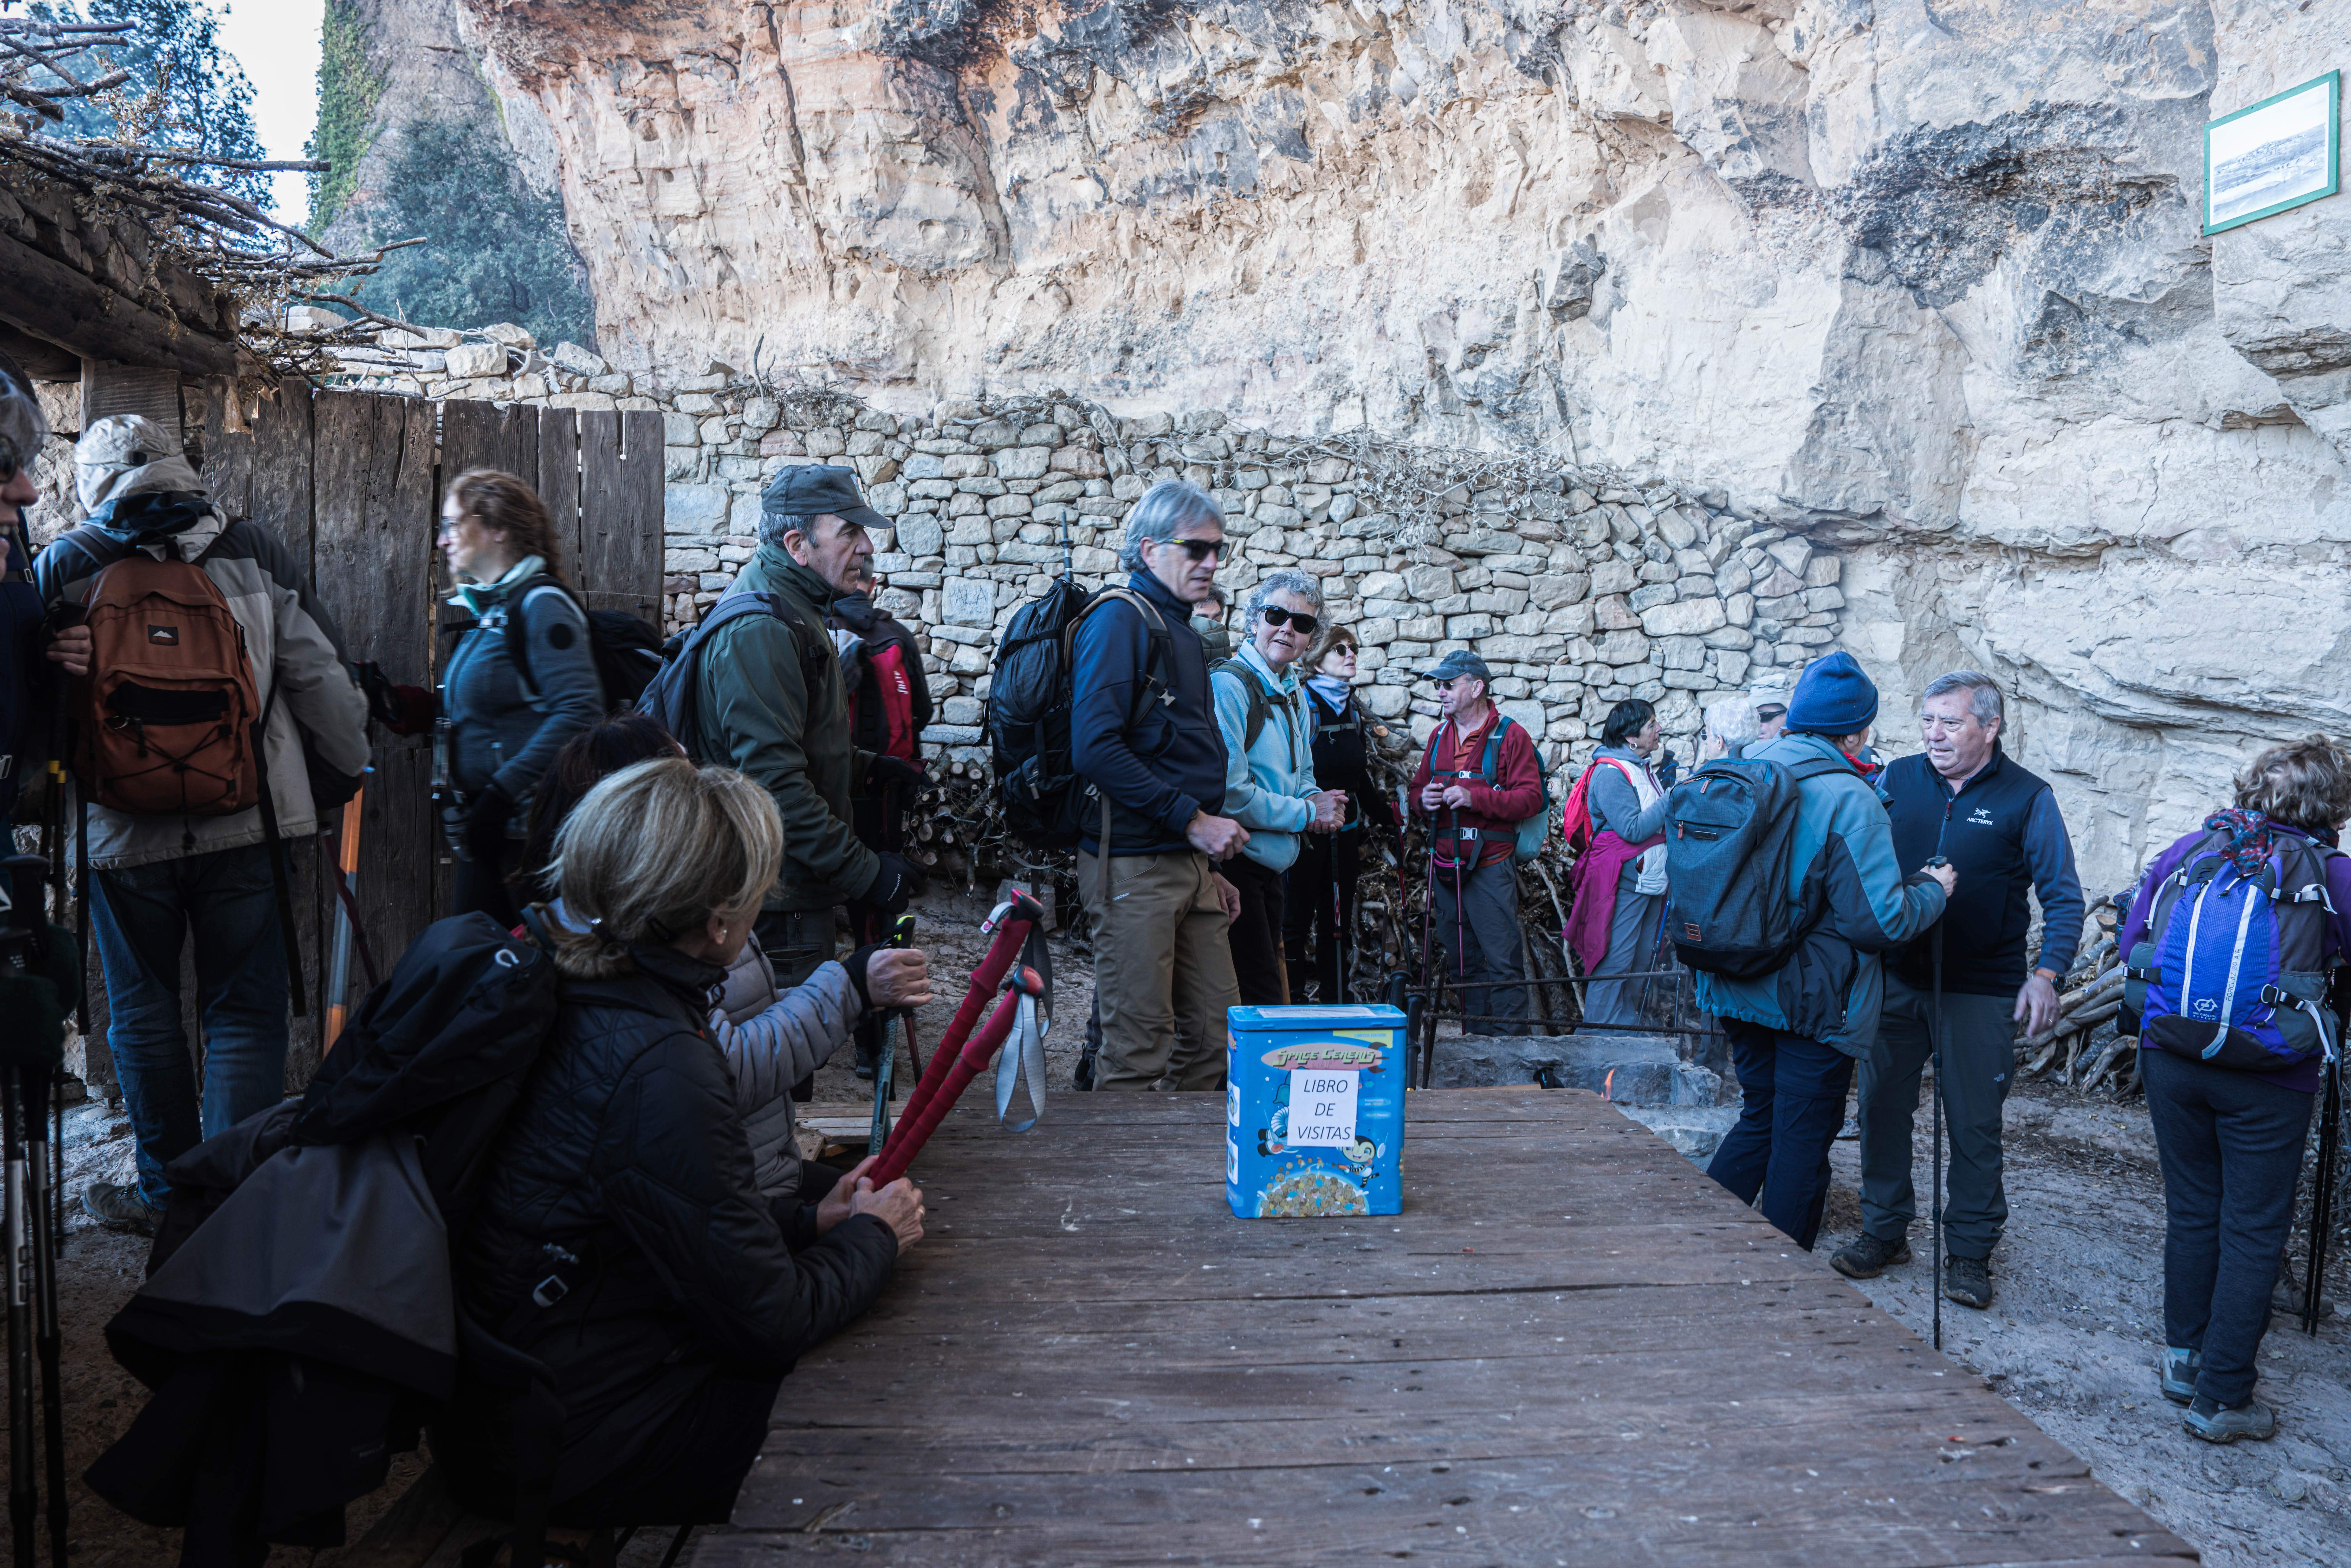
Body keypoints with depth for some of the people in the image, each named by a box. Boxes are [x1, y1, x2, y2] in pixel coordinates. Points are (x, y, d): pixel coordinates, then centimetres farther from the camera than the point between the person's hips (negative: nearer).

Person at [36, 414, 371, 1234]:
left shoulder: (61, 567, 0)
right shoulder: (254, 551, 0)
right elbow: (321, 673, 0)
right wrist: (346, 769, 13)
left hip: (125, 830, 1)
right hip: (246, 826, 0)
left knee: (144, 1011, 16)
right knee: (245, 1014, 6)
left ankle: (169, 1191, 27)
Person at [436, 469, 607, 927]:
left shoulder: (541, 604, -11)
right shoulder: (486, 608, 17)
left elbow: (579, 712, -23)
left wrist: (504, 789, -24)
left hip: (527, 827, -9)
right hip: (485, 828, 9)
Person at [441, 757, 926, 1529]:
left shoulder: (571, 1001, -1)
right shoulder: (660, 1073, -30)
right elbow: (768, 1324, -20)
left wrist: (809, 1218, 9)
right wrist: (871, 1236, -3)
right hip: (578, 1454, -9)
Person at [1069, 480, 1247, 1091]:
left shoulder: (1182, 632, 19)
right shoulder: (1121, 618, -9)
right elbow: (1095, 748, -21)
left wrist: (1210, 867, 18)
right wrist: (1193, 819, -19)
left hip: (1189, 861, 9)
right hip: (1134, 863, -9)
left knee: (1216, 1028, 12)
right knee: (1139, 1045, -3)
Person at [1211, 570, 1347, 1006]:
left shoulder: (1294, 696, 15)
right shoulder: (1229, 684, -14)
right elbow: (1230, 793, -20)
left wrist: (1320, 802, 1)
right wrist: (1307, 814, -11)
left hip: (1272, 865, 9)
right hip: (1233, 861, -9)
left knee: (1267, 982, 16)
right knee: (1262, 1001, -8)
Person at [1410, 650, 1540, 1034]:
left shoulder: (1510, 735, -4)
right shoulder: (1439, 735, 15)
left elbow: (1531, 798, -12)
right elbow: (1417, 788, 23)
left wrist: (1475, 797, -21)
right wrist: (1422, 798, -1)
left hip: (1490, 866, -6)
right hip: (1445, 866, 6)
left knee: (1502, 962, -7)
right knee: (1461, 962, 11)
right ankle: (1478, 1040, 21)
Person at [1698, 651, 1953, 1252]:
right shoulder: (1849, 799, -19)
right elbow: (1880, 921, -20)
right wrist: (1934, 889, -2)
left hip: (1739, 991, 7)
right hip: (1814, 1000, -7)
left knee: (1760, 1119, 22)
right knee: (1803, 1141, 7)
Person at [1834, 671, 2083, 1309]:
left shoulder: (2027, 797, -2)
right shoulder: (1897, 778, 4)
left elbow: (2064, 898, -1)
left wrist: (2046, 975, -13)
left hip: (1981, 991, -2)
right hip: (1895, 978, 3)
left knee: (1975, 1122, 4)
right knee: (1881, 1106, 8)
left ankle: (1969, 1250, 20)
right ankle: (1884, 1230, 24)